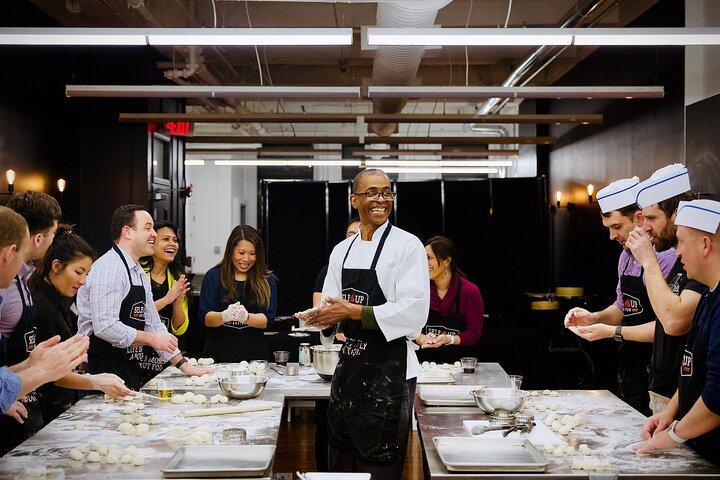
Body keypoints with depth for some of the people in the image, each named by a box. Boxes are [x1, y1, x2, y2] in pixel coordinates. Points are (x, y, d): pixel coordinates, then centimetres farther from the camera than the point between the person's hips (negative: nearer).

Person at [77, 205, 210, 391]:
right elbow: (105, 327, -24)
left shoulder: (140, 274, 15)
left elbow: (153, 325, 20)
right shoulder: (108, 268, -15)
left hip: (131, 370, 9)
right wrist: (152, 339, -14)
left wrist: (183, 365, 15)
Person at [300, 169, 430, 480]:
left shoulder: (407, 246, -9)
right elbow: (331, 304, 14)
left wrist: (353, 311, -20)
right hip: (349, 363, 6)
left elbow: (414, 311, -18)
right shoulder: (342, 250, 11)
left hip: (389, 368, -6)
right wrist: (322, 316, -9)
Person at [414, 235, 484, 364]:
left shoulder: (470, 291, -5)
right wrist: (422, 339, -16)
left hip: (460, 361, -2)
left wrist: (449, 339, -20)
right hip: (426, 359, 2)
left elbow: (474, 333, -5)